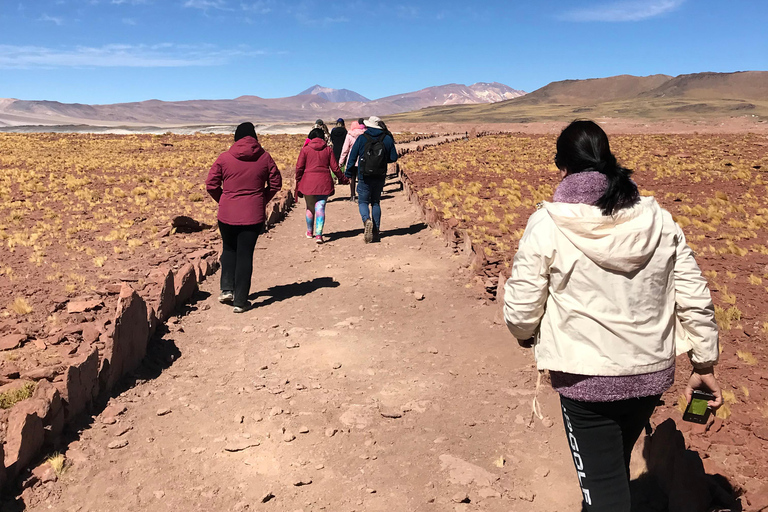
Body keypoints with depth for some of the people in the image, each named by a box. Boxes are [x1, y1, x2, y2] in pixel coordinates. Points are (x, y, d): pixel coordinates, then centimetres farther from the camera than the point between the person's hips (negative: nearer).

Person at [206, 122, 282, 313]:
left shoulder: (224, 158, -3)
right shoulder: (264, 157, -1)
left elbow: (211, 185, -1)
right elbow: (276, 183, 5)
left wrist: (223, 201, 14)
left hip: (227, 214, 0)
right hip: (253, 216, 0)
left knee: (229, 250, 23)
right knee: (245, 255, 5)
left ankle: (227, 289, 15)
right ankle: (240, 301, 10)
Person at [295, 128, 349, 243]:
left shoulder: (305, 149, 2)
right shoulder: (328, 150, 5)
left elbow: (299, 167, 0)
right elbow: (335, 167, 5)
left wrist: (298, 182, 11)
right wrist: (343, 179, 19)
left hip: (308, 183, 0)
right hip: (324, 183, 0)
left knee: (310, 208, 15)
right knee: (320, 208, -1)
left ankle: (310, 232, 31)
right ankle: (318, 234, -13)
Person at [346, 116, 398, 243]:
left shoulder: (362, 138, -5)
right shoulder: (387, 139, 1)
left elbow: (352, 157, -3)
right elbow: (393, 158, 5)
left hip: (364, 177, -3)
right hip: (380, 177, 3)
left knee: (363, 201, 8)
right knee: (376, 202, 16)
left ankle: (367, 220, -23)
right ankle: (376, 232, 15)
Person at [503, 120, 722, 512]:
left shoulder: (546, 226, -15)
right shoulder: (658, 220, -3)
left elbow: (521, 311, -12)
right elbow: (694, 299, 0)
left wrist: (527, 335, 10)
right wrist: (704, 364, 12)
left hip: (586, 379, -5)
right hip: (652, 375, 6)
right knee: (615, 465, 29)